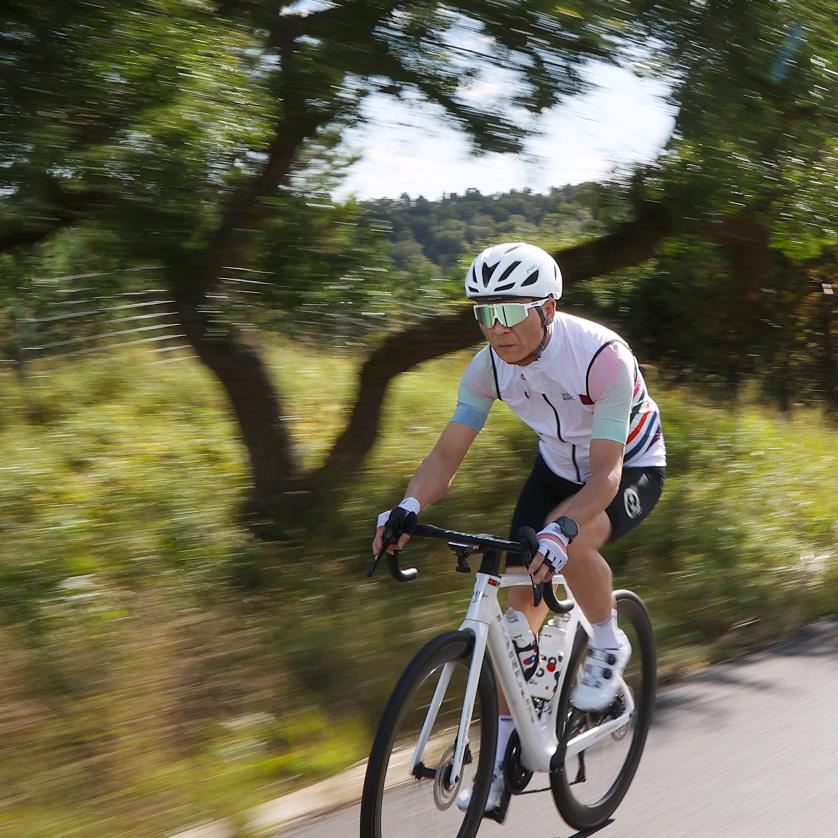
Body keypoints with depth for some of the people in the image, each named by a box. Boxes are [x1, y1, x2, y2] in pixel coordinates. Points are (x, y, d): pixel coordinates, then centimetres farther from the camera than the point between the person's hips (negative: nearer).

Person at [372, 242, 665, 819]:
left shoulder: (603, 357, -35)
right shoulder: (489, 366, -19)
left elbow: (605, 474, -37)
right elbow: (447, 455, -18)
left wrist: (560, 530, -55)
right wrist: (407, 509, -38)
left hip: (633, 470, -5)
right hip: (558, 466, 5)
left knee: (569, 541, -36)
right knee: (520, 598, -8)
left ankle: (610, 648, -6)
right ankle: (500, 761, 2)